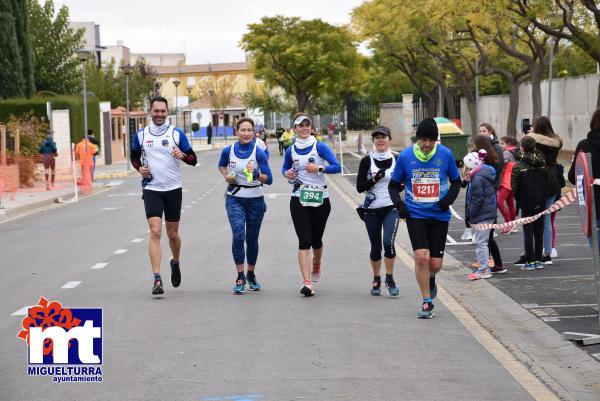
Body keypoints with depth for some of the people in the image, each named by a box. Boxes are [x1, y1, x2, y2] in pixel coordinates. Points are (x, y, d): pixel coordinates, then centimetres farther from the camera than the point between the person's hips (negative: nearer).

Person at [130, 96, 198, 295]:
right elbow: (134, 157, 20)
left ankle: (175, 263, 41)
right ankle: (157, 279, -16)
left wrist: (182, 155, -19)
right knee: (155, 232, -14)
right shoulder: (141, 135, 4)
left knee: (172, 233, 10)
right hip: (151, 189, -1)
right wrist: (139, 168, -2)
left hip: (173, 189, 1)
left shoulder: (177, 134, 1)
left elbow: (193, 159, 3)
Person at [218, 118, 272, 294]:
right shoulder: (228, 151, -3)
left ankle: (251, 274, 33)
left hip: (255, 200, 0)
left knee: (252, 239, 12)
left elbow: (268, 179, -13)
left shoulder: (259, 153, -10)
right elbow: (222, 165, 19)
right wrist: (227, 175, 0)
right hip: (235, 200, 0)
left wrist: (256, 174, -31)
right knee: (238, 235, -19)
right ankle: (240, 278, -14)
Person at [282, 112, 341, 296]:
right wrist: (287, 173, 0)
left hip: (320, 199, -1)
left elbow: (337, 167, -8)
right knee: (304, 240, -11)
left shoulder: (320, 147, -4)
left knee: (316, 240, 13)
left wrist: (319, 168, -22)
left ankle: (316, 264, 48)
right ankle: (307, 283, -16)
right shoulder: (291, 151, 5)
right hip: (299, 200, 1)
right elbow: (285, 167, 22)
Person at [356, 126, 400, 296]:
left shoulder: (396, 160, 4)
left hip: (391, 208, 0)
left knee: (389, 242, -19)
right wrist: (375, 179, -19)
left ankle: (390, 279, -4)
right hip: (371, 210, 0)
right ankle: (376, 280, 27)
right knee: (375, 247, 8)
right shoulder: (367, 161, -1)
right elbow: (359, 187, -6)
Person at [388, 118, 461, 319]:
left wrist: (449, 198, -8)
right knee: (421, 257, -15)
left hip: (439, 215, 1)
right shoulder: (405, 156, -4)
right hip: (415, 214, -1)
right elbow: (394, 185, 8)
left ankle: (430, 280, 39)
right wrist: (399, 204, -9)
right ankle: (427, 302, 0)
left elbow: (456, 181, 10)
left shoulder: (445, 154, -3)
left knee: (435, 264, 2)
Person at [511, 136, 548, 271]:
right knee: (539, 231, 9)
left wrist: (518, 201, 7)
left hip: (526, 204, -4)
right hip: (540, 203, 4)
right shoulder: (542, 164, 3)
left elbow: (514, 186, -8)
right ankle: (538, 260, 12)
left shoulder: (519, 166, -12)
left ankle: (530, 261, -2)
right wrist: (542, 198, 13)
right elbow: (547, 183, 7)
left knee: (528, 231, 0)